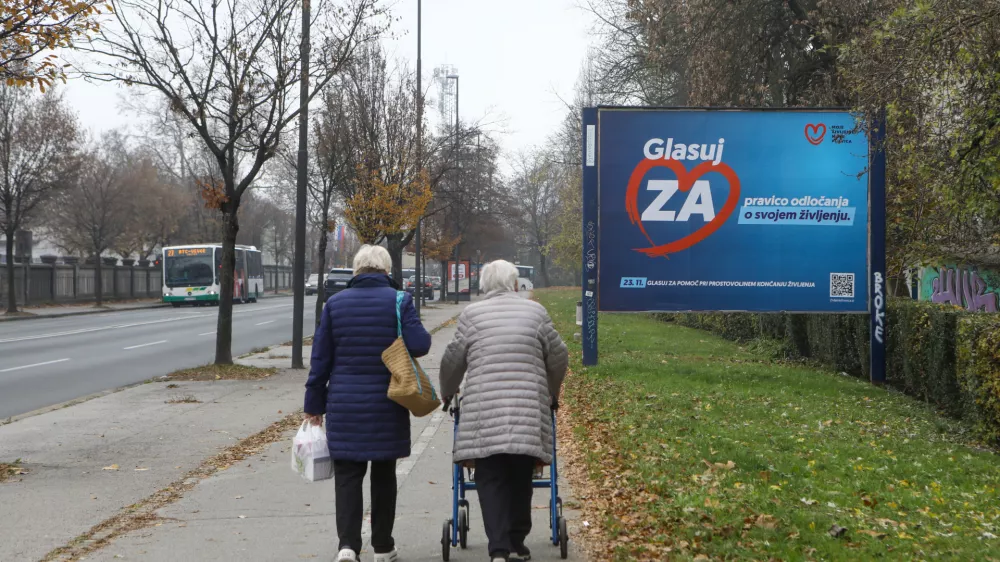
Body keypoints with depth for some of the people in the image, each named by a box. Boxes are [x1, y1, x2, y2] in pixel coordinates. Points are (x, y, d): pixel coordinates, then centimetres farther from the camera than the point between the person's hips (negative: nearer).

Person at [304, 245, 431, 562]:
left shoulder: (335, 303, 2)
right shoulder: (399, 301, -5)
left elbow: (321, 358, 3)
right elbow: (419, 344, -16)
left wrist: (314, 404, 9)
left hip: (344, 405, 1)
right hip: (386, 406, -1)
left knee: (347, 475, 4)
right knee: (384, 476, 12)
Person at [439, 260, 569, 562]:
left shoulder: (471, 314, 6)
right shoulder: (535, 311, 10)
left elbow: (452, 360, 9)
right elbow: (558, 356, 14)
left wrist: (448, 392, 28)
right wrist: (551, 392, 31)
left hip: (484, 412, -1)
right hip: (529, 412, 1)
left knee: (491, 480, 2)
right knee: (520, 479, 11)